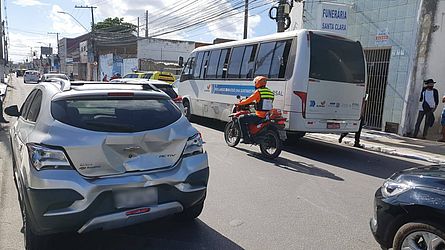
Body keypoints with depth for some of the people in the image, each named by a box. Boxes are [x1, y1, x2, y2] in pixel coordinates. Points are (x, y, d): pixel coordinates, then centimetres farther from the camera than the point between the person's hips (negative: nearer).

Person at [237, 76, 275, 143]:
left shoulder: (258, 92, -10)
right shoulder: (270, 92, 13)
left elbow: (248, 100, -6)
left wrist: (239, 103, 10)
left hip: (259, 116, -8)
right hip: (267, 116, 9)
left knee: (241, 120, 2)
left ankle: (246, 139, -3)